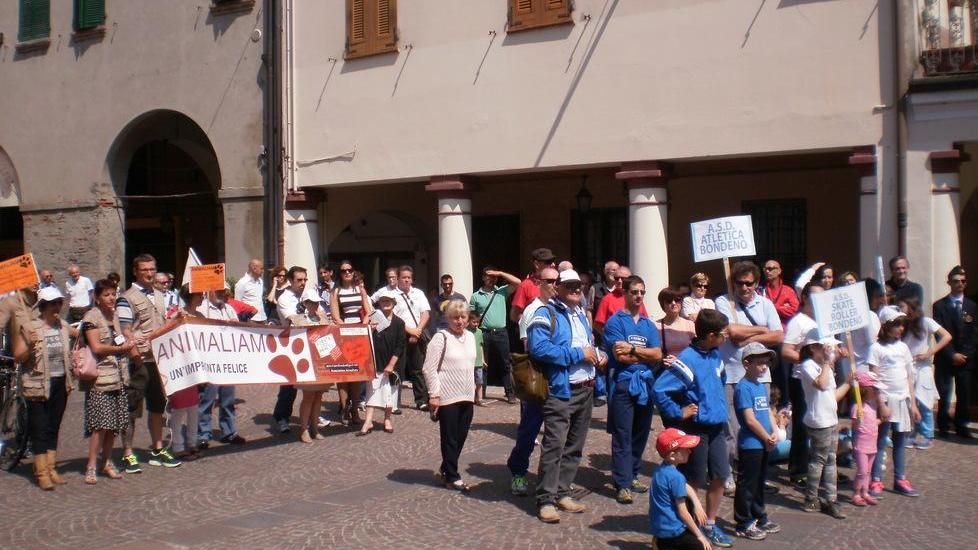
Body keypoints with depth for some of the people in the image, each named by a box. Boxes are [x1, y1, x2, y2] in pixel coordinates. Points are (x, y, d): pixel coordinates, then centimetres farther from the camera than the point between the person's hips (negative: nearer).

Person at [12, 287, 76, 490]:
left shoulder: (64, 327, 6)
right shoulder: (29, 328, -9)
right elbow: (18, 357, -10)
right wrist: (30, 347, -27)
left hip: (60, 383, 5)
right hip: (38, 385, -5)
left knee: (53, 428, 11)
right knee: (40, 429, -3)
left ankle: (51, 468, 18)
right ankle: (41, 473, 2)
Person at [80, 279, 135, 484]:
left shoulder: (114, 315, 16)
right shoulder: (91, 317, -7)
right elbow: (96, 347, -15)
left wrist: (128, 344, 11)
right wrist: (121, 348, -6)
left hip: (117, 377, 7)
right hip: (100, 378, -7)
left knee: (114, 423, 8)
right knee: (101, 423, -10)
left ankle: (107, 463, 18)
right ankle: (91, 467, -3)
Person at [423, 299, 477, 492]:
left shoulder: (470, 337, 10)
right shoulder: (441, 337, -10)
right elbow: (429, 368, -12)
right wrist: (434, 395, -14)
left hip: (467, 396, 7)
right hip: (448, 397, -6)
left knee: (461, 437, 11)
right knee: (450, 438, 2)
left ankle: (445, 470, 27)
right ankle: (452, 478, 12)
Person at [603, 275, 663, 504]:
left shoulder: (649, 325, 15)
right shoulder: (615, 322, -1)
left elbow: (657, 355, 1)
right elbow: (621, 357, -12)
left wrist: (633, 349, -11)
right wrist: (646, 354, -1)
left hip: (646, 384, 6)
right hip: (623, 384, -6)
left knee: (641, 434, 11)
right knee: (622, 436, -4)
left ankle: (632, 476, 23)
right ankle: (623, 484, -2)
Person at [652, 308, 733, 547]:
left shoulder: (715, 355, 4)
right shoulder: (688, 360, -21)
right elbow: (658, 390, -25)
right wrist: (678, 413, -18)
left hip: (716, 427, 7)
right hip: (695, 429, -7)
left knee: (720, 476, 11)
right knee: (694, 481, 5)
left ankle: (710, 524, 27)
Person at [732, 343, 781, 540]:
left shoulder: (762, 386, 12)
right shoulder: (743, 387, -16)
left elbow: (768, 411, 15)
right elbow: (750, 420, -19)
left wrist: (774, 433, -1)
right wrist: (767, 438, -11)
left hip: (764, 444, 9)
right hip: (750, 444, -9)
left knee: (760, 483, 20)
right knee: (747, 485, 1)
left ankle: (760, 518, 33)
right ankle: (744, 524, 9)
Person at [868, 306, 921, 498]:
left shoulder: (903, 347, 9)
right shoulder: (877, 348, -8)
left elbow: (909, 377, 13)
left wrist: (913, 404, 10)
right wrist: (881, 405, -15)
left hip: (903, 400, 5)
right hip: (886, 400, -5)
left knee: (900, 441, 10)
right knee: (880, 441, 0)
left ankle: (900, 480, 18)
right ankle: (876, 481, 5)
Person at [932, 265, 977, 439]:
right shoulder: (939, 306, 2)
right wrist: (952, 354, -12)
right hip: (945, 358, -2)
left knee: (964, 395, 2)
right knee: (944, 395, -2)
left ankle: (961, 427, 12)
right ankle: (943, 426, 9)